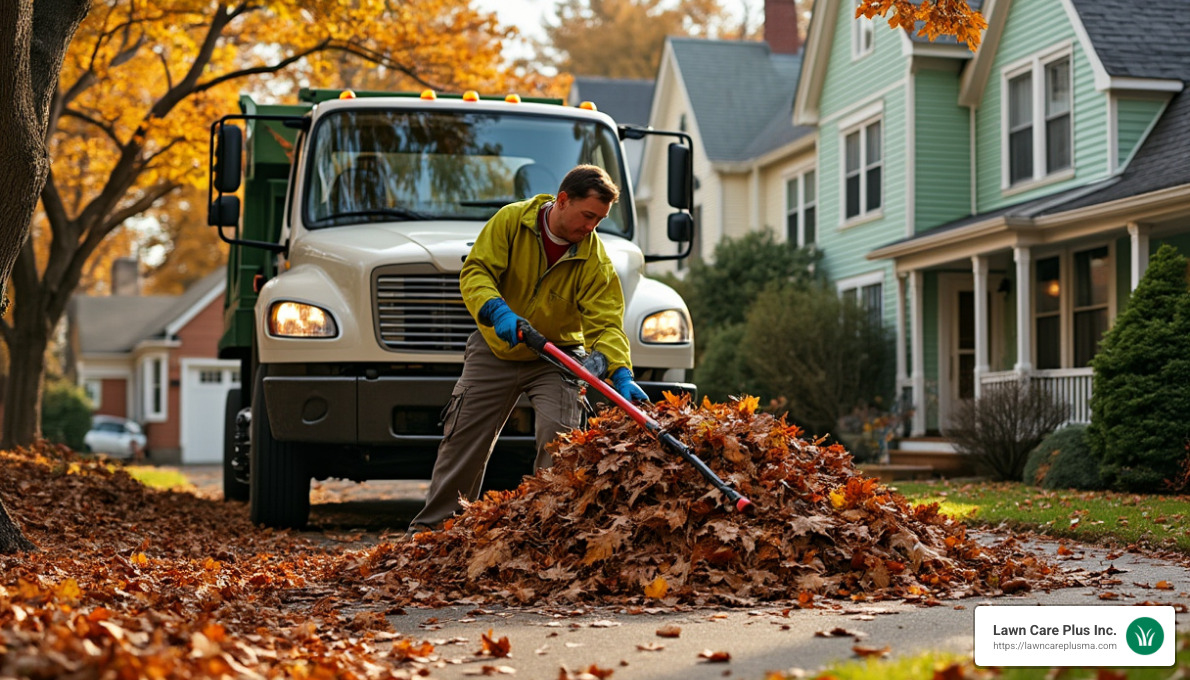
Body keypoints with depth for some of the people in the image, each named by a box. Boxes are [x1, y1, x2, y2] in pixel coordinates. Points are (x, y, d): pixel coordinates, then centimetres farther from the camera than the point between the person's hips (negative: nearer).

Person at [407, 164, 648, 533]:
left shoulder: (595, 261, -18)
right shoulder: (511, 221, -16)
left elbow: (604, 324, -23)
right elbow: (474, 272, -20)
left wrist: (622, 374, -40)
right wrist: (497, 311, -40)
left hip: (555, 357, 0)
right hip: (495, 350, 1)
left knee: (560, 436, -19)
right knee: (464, 439, 5)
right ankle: (430, 527, 18)